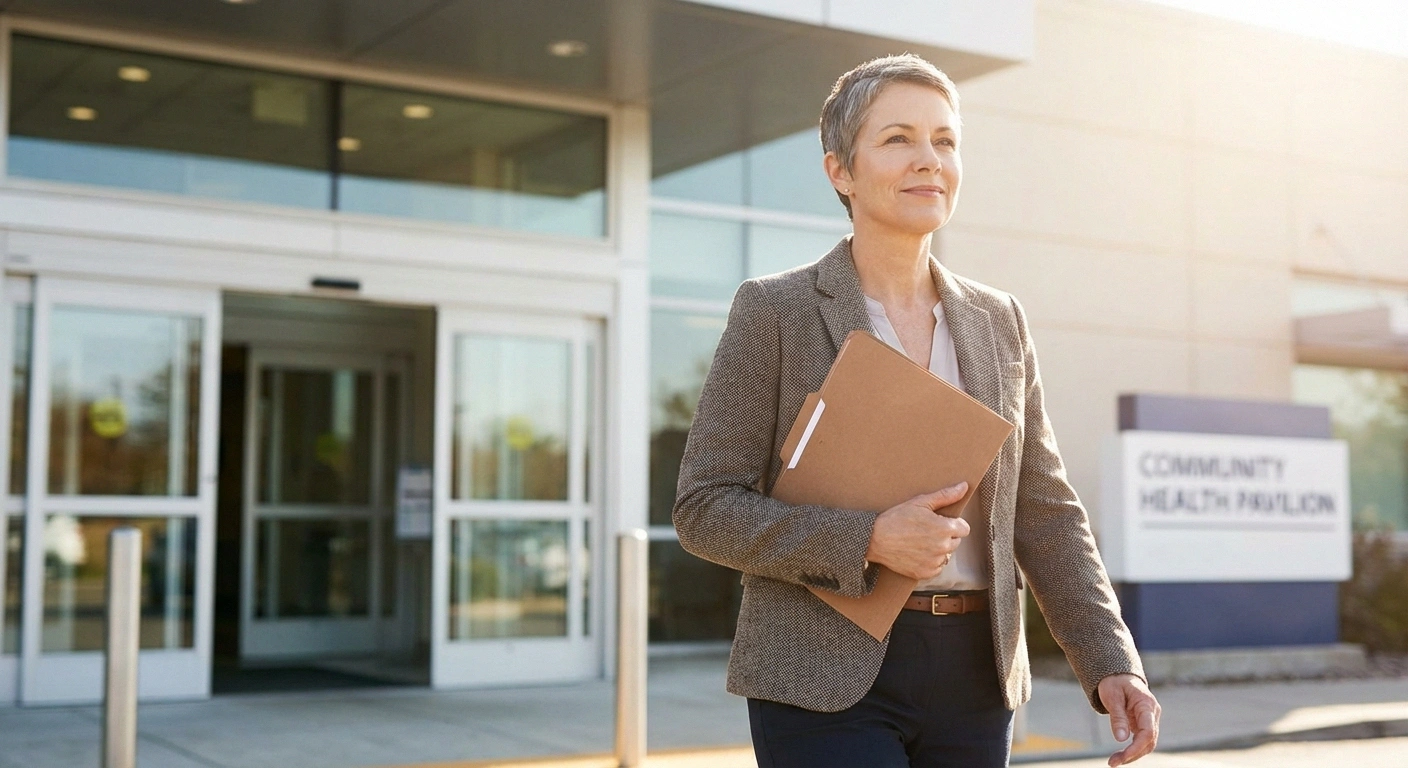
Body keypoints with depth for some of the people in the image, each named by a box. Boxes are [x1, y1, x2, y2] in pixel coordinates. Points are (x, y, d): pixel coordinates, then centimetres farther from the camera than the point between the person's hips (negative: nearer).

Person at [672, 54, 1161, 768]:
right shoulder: (773, 310, -4)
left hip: (973, 678, 5)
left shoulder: (999, 321, 10)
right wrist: (867, 541, -18)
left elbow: (1044, 515, 10)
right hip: (826, 680, -4)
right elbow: (704, 508, -7)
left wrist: (1111, 664, -1)